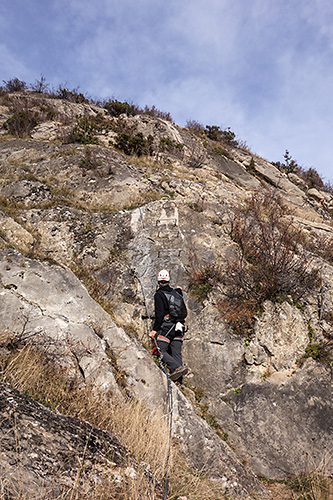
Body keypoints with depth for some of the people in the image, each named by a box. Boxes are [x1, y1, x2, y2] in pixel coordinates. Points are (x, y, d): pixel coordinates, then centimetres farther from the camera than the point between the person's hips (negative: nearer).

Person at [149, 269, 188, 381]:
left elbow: (160, 313, -13)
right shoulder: (176, 293, 14)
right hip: (179, 326, 6)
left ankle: (177, 368, -21)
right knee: (176, 352, 7)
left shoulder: (159, 294, -4)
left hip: (166, 326, -6)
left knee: (161, 351, -4)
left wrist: (155, 329, -11)